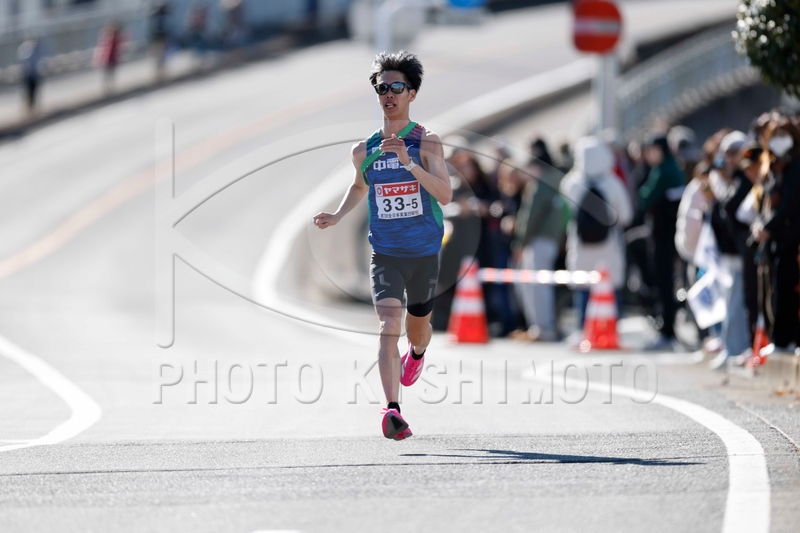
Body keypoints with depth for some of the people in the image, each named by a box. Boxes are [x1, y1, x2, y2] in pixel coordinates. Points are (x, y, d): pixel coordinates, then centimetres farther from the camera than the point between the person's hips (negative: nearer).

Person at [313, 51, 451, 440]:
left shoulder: (427, 143, -10)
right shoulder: (364, 151, 2)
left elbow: (445, 195, -23)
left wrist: (408, 162, -33)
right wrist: (337, 216, 7)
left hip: (424, 253, -1)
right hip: (384, 254, 1)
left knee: (417, 327, 19)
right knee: (388, 327, -19)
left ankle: (416, 354, 57)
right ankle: (392, 409, -29)